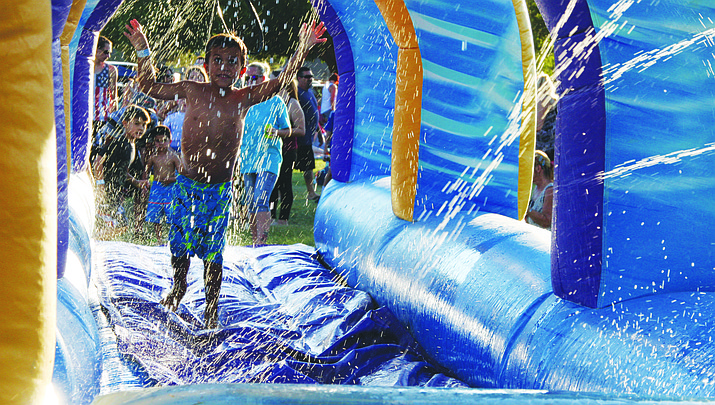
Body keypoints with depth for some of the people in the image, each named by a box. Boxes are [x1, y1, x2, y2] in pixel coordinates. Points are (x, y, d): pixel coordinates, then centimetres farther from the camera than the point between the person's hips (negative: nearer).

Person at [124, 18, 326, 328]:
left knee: (213, 249, 2)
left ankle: (212, 304, 19)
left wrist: (302, 50, -10)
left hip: (220, 188, -1)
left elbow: (280, 83, -3)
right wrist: (142, 51, 0)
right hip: (186, 182, 1)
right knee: (179, 239, 11)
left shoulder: (243, 99, -1)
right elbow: (150, 87, 7)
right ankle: (178, 287, 39)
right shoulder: (192, 91, -1)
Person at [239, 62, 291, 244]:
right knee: (251, 204, 7)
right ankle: (255, 242, 16)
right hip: (248, 160, 5)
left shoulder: (275, 101, 1)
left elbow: (287, 130, 4)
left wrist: (275, 132, -15)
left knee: (260, 200, -18)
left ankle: (261, 243, -19)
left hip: (269, 157, -5)